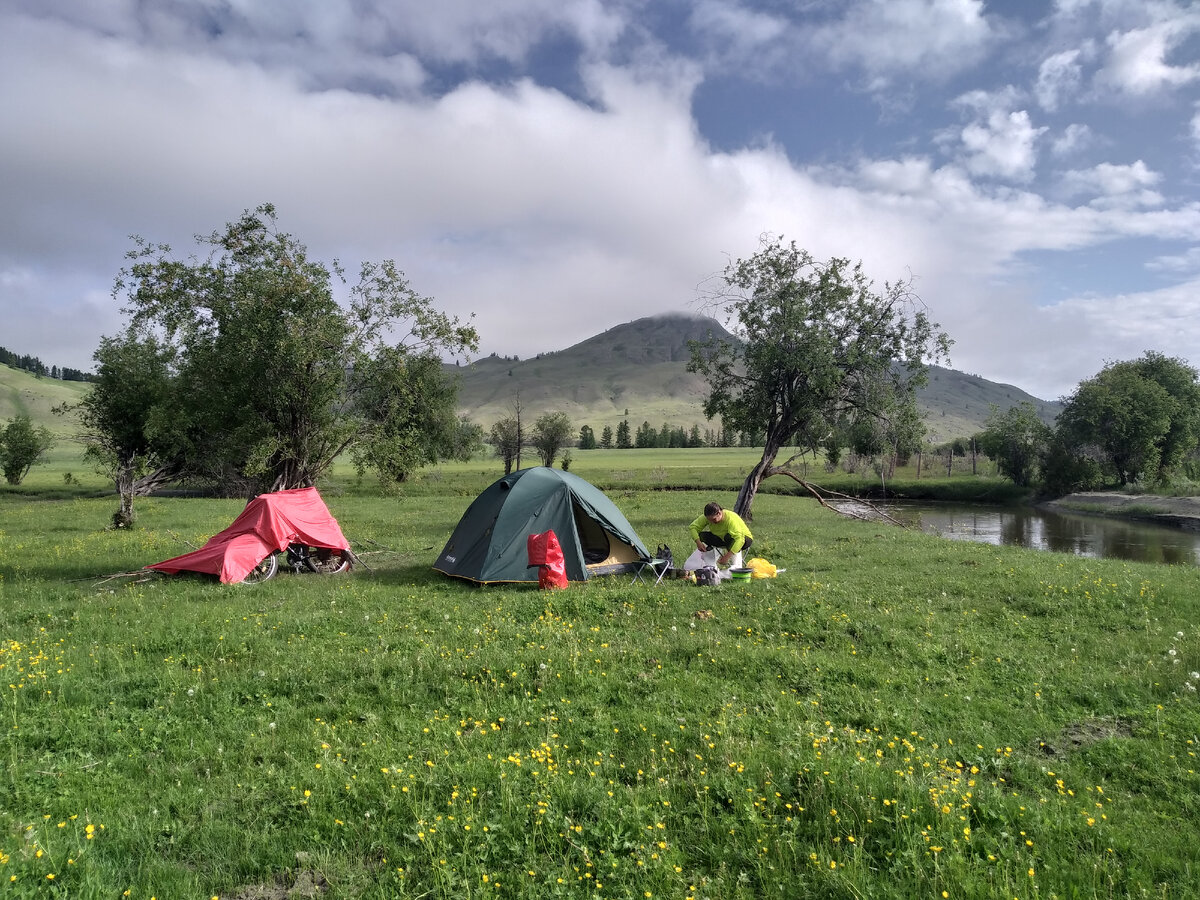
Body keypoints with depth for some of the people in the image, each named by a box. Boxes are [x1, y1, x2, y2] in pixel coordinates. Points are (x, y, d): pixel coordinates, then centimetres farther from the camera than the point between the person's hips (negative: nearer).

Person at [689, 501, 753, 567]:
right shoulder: (708, 517, -20)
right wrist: (698, 542, -33)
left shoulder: (730, 519, -37)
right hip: (723, 539, 6)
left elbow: (739, 539, -45)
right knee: (702, 535, -16)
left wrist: (727, 557, -50)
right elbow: (693, 527, -16)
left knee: (729, 537, -40)